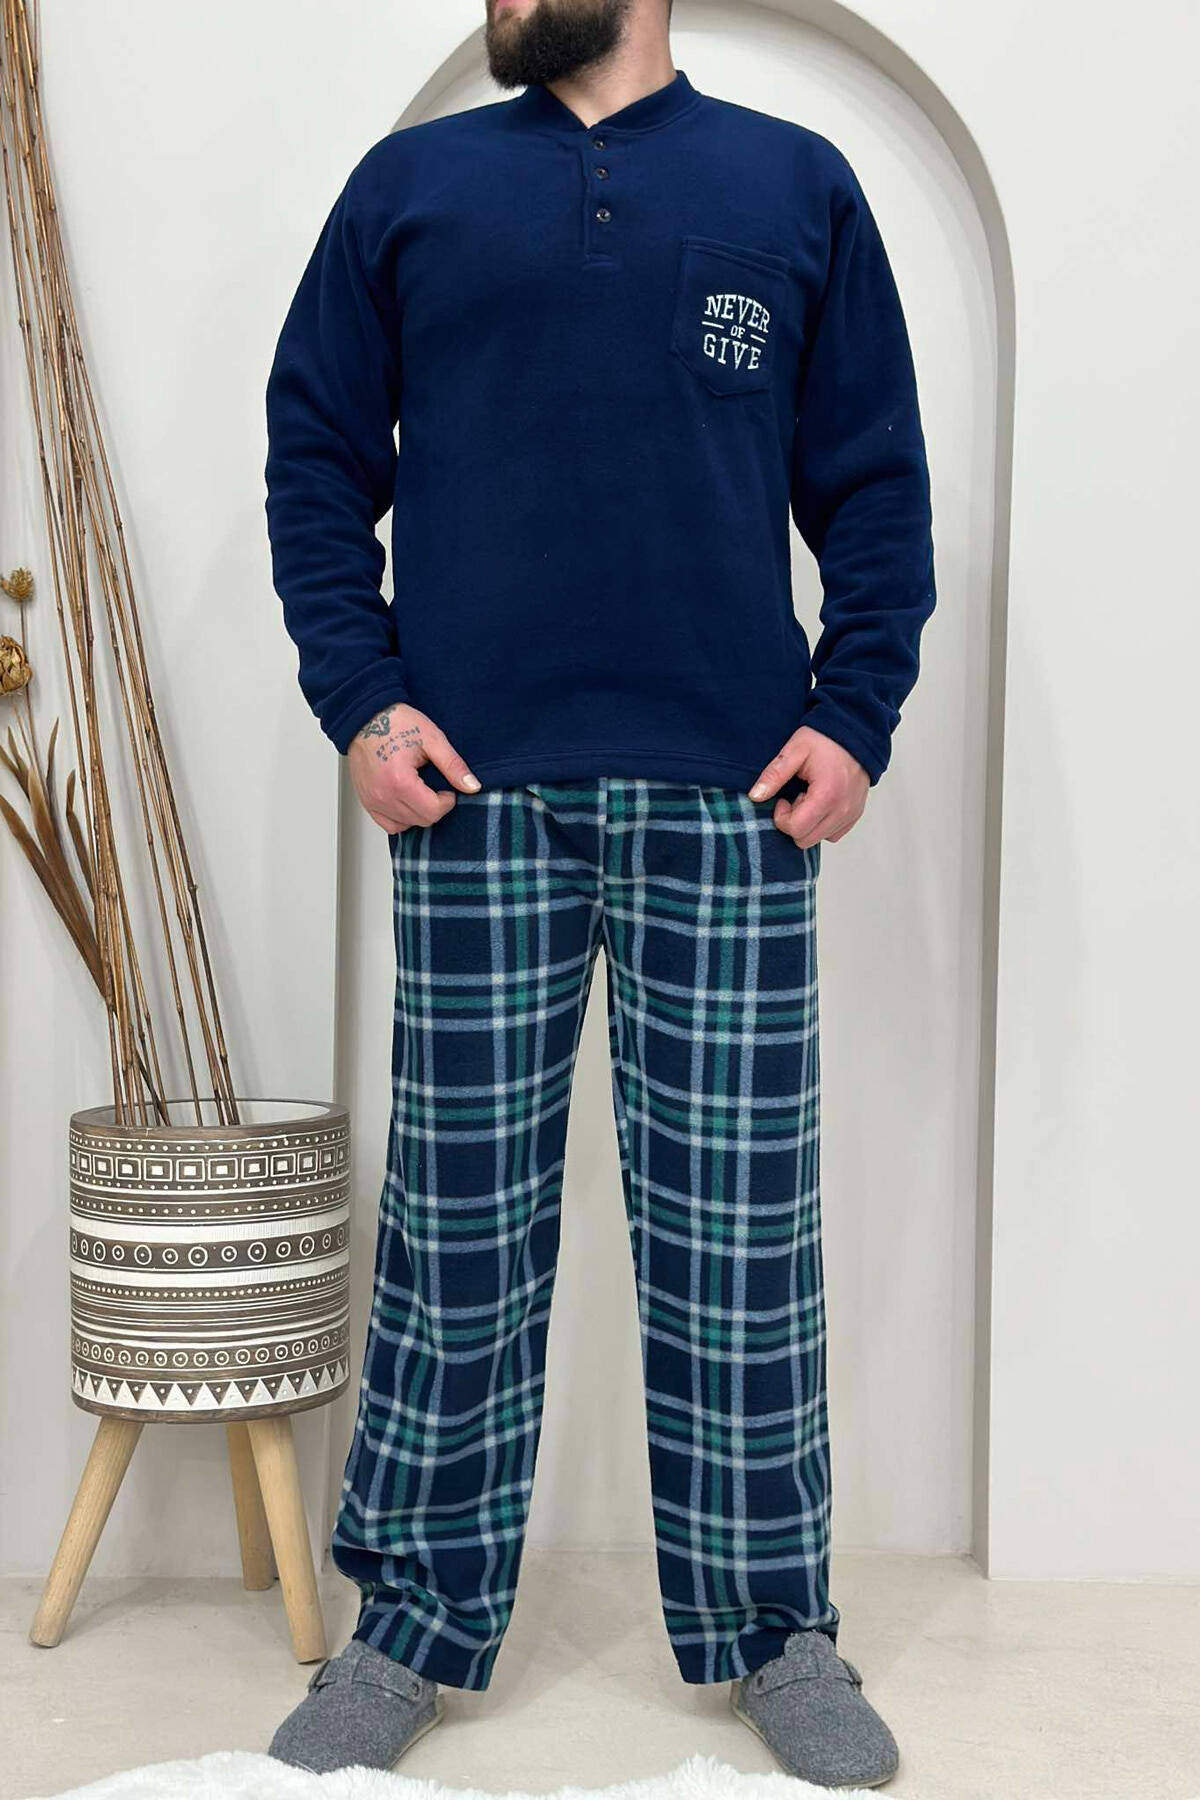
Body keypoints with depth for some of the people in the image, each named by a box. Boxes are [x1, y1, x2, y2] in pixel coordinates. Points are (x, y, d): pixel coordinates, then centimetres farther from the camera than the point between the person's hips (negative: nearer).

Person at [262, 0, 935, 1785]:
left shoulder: (800, 186, 12)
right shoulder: (409, 186, 13)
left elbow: (877, 486, 9)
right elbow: (317, 456, 10)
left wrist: (856, 715, -3)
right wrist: (358, 700, -3)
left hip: (732, 796, 0)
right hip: (476, 788, 1)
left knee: (741, 1229, 5)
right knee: (460, 1225, 6)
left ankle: (775, 1627, 22)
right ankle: (412, 1624, 22)